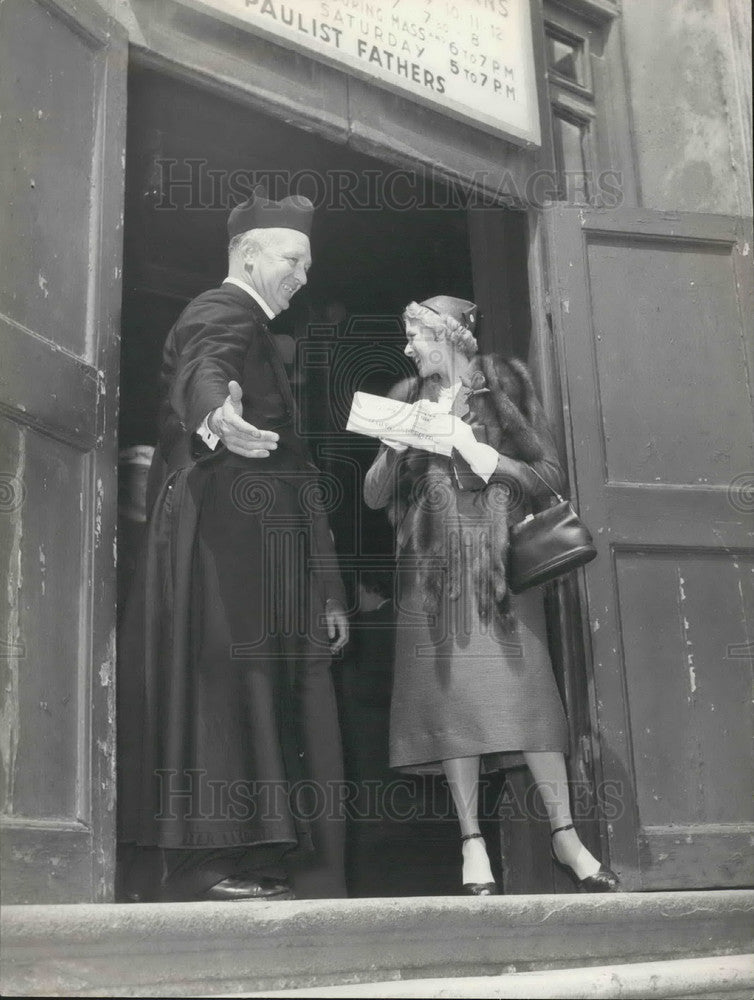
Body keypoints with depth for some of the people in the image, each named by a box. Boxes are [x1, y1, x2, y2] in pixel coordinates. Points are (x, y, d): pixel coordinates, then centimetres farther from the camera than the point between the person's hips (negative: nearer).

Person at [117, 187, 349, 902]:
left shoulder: (240, 321, 27)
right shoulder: (222, 313, -3)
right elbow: (201, 370, -28)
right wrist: (217, 411, -53)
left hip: (246, 544, 10)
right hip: (224, 538, -10)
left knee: (248, 696, 5)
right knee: (225, 681, -13)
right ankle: (210, 859, -13)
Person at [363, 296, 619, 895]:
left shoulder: (505, 389, 8)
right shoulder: (408, 402, 17)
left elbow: (548, 476, 2)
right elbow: (374, 496, 14)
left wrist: (474, 451, -7)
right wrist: (397, 445, -4)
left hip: (500, 559, -2)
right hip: (433, 568, 2)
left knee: (527, 688, -11)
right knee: (452, 693, -7)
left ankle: (564, 832, -5)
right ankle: (472, 841, -4)